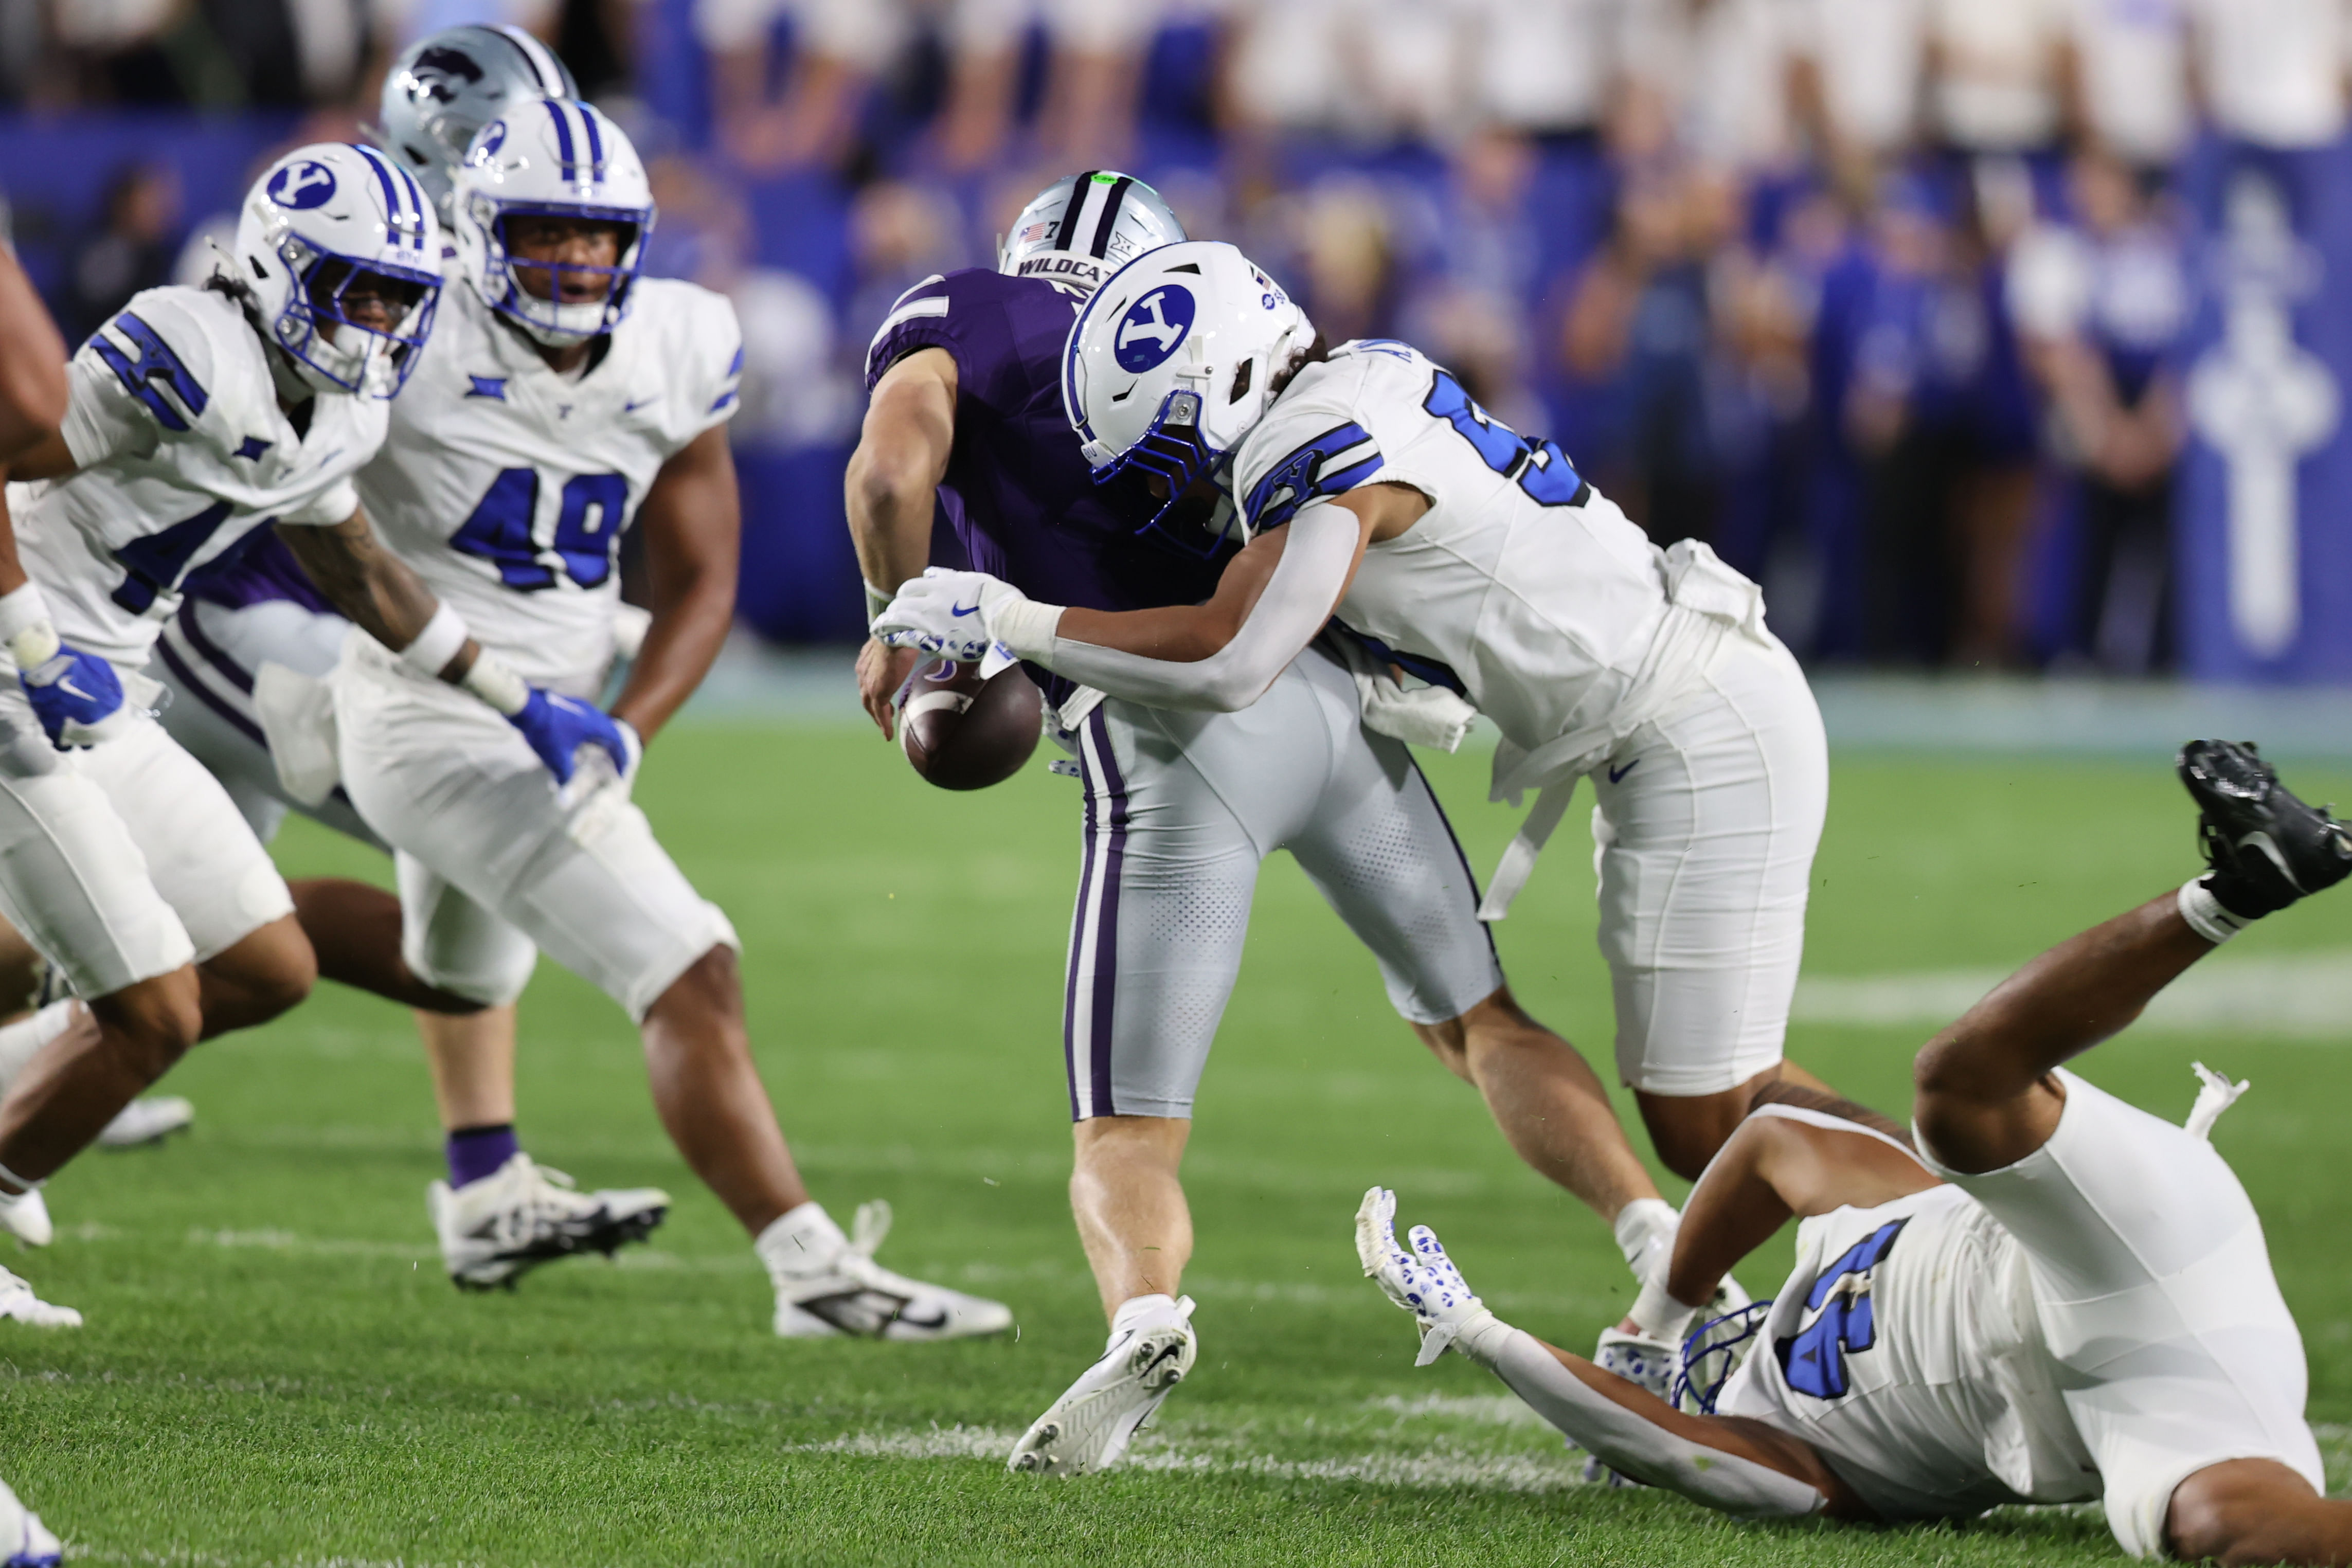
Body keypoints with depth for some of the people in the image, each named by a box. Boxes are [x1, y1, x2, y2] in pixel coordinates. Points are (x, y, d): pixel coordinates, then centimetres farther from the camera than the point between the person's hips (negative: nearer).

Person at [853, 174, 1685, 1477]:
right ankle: (1659, 1240, 7)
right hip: (1334, 692, 4)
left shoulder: (955, 319, 13)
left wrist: (899, 625, 10)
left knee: (1126, 1137, 1)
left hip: (1177, 727, -4)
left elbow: (892, 464, -5)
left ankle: (1143, 1315, -30)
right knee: (1478, 1024, 26)